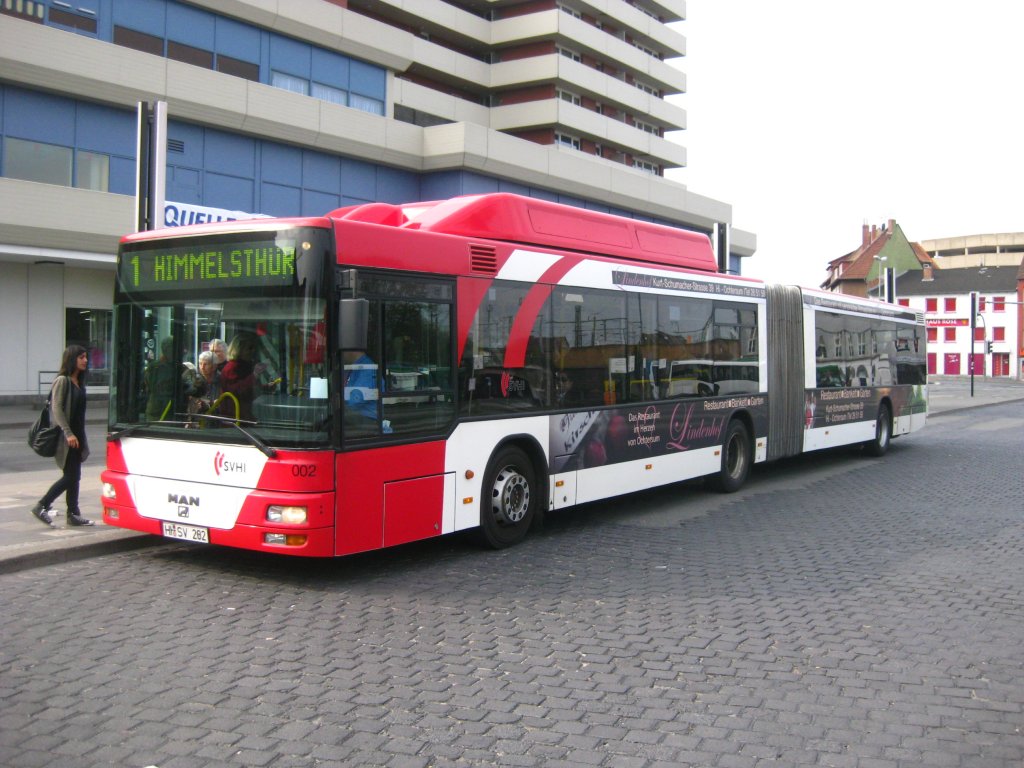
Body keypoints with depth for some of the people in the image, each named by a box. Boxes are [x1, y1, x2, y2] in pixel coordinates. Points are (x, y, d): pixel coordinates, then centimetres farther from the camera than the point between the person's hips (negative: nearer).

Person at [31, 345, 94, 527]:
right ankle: (41, 507, 4)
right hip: (65, 437, -8)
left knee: (74, 476, 8)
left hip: (76, 434, 8)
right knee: (70, 476, -7)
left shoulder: (78, 382, 14)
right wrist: (68, 433, -24)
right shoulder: (62, 381, -12)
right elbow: (57, 409, -18)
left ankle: (73, 514, 12)